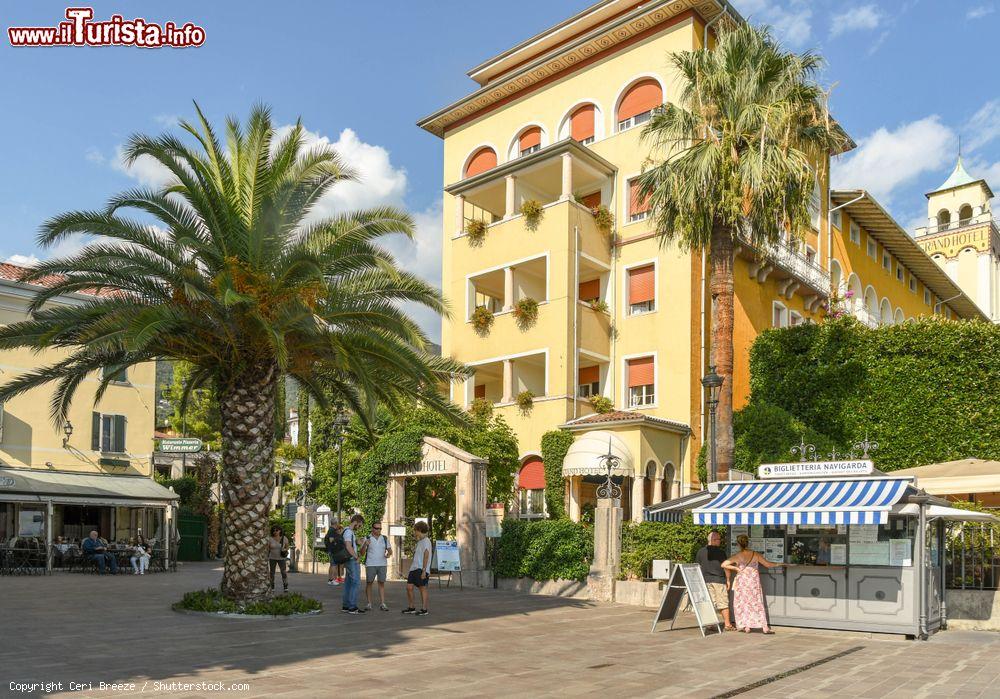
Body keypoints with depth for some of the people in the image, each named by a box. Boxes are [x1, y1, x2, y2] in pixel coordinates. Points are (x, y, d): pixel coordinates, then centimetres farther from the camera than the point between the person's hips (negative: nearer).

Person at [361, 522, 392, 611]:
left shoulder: (384, 538, 8)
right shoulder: (367, 538, 0)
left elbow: (390, 550, 8)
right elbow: (362, 553, -3)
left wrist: (389, 553, -15)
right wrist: (365, 545, -21)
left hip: (382, 564, 2)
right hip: (370, 565, -2)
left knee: (382, 583, 1)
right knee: (369, 583, 1)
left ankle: (382, 604, 3)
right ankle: (368, 603, 9)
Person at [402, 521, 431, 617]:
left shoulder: (426, 541, -8)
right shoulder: (419, 542, 20)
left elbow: (426, 556, -14)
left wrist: (424, 570, -19)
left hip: (421, 569, -9)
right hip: (414, 568, 9)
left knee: (422, 588, -3)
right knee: (409, 587, 4)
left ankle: (424, 610, 3)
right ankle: (411, 608, 13)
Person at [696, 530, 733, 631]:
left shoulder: (701, 551, 5)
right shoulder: (721, 552, -7)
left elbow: (698, 567, 9)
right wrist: (728, 580, 6)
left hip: (705, 580, 4)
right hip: (719, 580, -4)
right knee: (723, 602, 4)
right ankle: (728, 624, 8)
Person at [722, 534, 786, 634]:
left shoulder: (737, 556, -8)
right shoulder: (756, 554, -5)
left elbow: (723, 564, -12)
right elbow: (768, 564, 2)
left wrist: (735, 568, -2)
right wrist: (779, 564, 17)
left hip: (742, 582, -1)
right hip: (754, 582, 1)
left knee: (743, 603, 9)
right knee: (757, 603, 8)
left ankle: (746, 627, 10)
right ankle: (764, 627, 5)